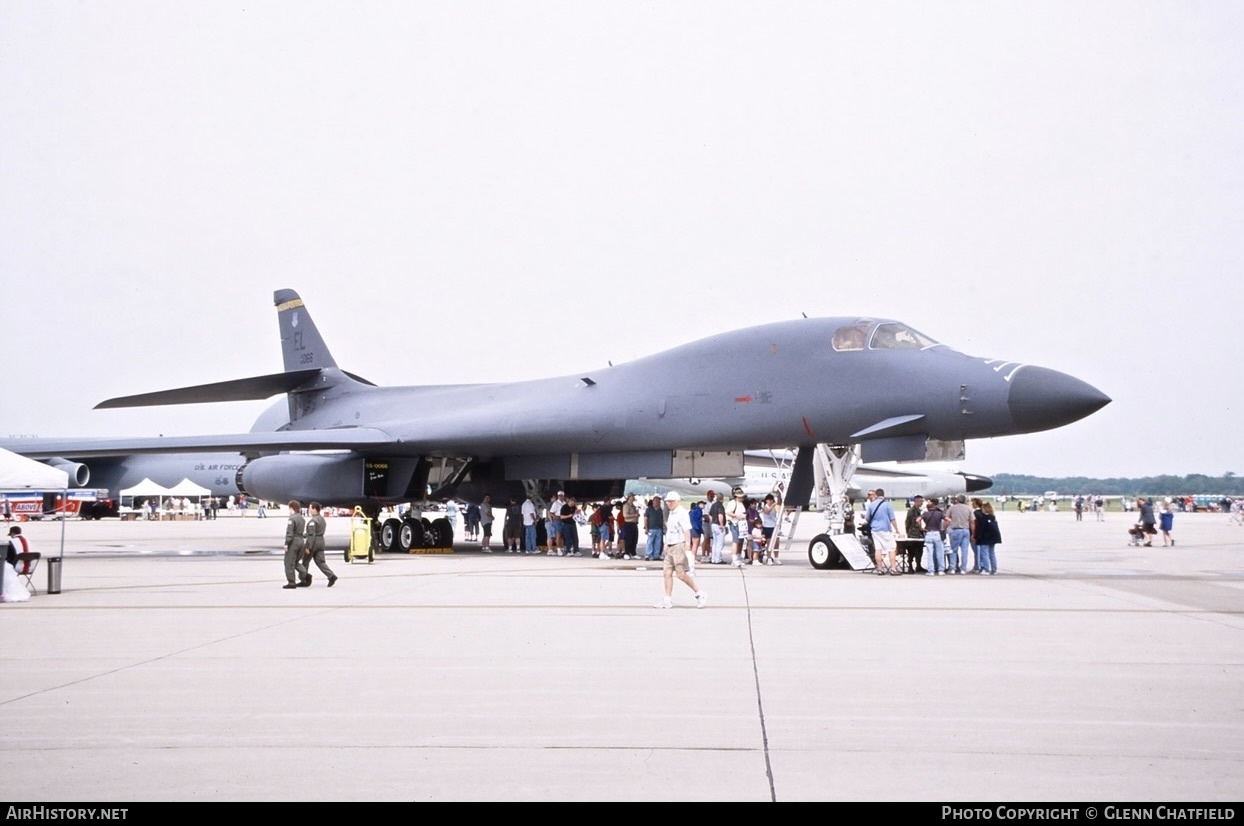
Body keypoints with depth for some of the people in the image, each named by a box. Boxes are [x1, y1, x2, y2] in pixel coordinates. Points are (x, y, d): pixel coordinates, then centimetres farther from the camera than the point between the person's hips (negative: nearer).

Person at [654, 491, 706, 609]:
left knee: (681, 574, -8)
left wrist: (687, 545, -23)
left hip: (679, 546, -9)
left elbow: (687, 531, -17)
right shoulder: (671, 514, 16)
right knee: (667, 573, 5)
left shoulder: (682, 513, -12)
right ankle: (668, 600, 8)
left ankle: (700, 594, 3)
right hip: (670, 547, 9)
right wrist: (666, 544, 20)